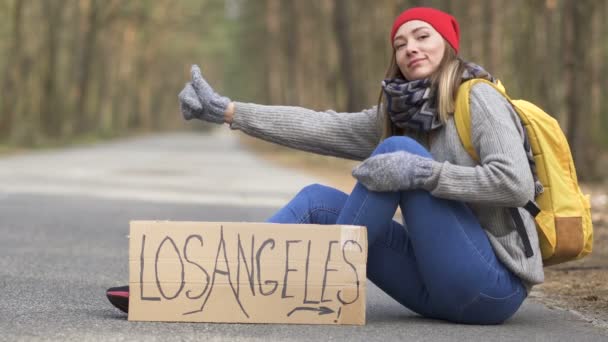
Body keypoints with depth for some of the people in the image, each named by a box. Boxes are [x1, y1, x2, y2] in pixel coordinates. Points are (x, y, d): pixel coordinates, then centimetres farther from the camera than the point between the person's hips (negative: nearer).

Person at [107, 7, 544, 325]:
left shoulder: (478, 98, -8)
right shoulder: (397, 115, 13)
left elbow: (516, 183, -21)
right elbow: (318, 127, 4)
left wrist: (423, 172, -26)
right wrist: (227, 110, -3)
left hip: (492, 286, -7)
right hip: (443, 287, 7)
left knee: (400, 149, -19)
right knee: (316, 201, 0)